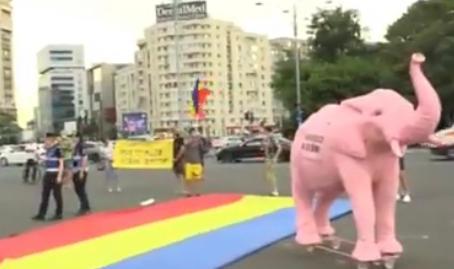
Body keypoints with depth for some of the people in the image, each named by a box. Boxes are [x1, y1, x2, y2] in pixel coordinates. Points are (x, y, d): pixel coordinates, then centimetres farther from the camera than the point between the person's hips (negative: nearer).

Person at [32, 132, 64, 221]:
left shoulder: (57, 149, -13)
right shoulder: (48, 150, 11)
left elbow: (61, 163, -14)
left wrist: (59, 176, -18)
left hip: (55, 175, -8)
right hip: (48, 174, 8)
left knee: (57, 195, 2)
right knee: (45, 194, 7)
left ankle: (59, 214, 12)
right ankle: (41, 214, 10)